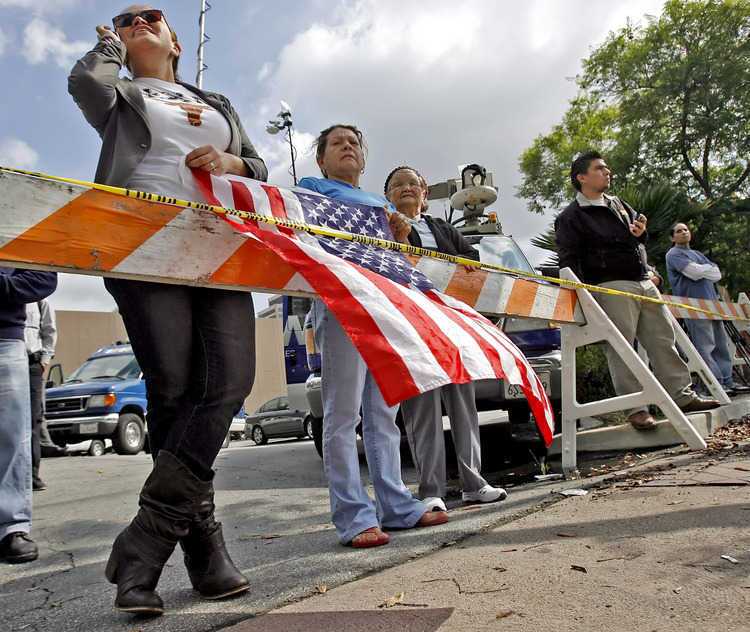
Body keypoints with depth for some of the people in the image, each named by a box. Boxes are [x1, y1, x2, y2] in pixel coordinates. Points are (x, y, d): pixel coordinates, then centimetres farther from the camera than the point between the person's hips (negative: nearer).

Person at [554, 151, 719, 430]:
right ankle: (636, 409, -5)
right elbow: (568, 260, -9)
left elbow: (637, 232, 31)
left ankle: (682, 395, 17)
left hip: (643, 283, 8)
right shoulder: (570, 217, -3)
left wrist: (640, 232, 5)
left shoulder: (617, 204, 21)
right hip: (612, 287, -8)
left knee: (663, 339, 9)